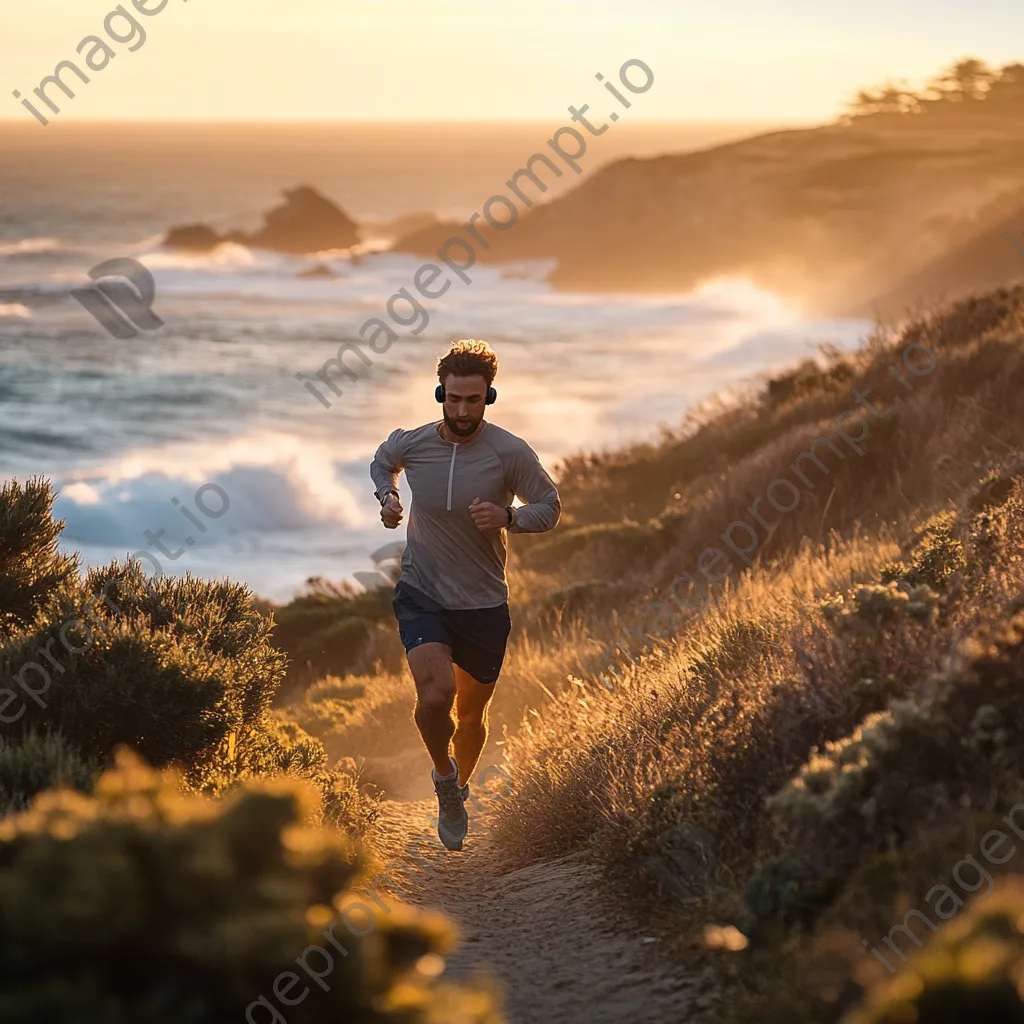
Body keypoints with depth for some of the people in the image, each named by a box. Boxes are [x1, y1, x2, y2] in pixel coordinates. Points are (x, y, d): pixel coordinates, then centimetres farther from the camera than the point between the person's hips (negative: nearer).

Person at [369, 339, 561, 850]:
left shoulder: (511, 453, -14)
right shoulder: (410, 443, -7)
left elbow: (549, 507, -2)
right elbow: (382, 461, 18)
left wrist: (508, 517, -22)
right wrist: (386, 497, -2)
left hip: (483, 602, 0)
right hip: (422, 594, 0)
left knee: (472, 714, 15)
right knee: (436, 694, -25)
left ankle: (459, 789, 45)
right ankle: (443, 775, 5)